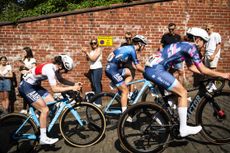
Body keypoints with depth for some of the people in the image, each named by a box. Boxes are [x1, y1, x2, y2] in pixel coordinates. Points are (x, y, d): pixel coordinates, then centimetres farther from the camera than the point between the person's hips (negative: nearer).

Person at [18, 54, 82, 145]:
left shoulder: (54, 67, -3)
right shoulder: (50, 69, -29)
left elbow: (61, 80, 12)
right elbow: (54, 89, -31)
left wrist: (74, 84, -1)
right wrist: (72, 88, -30)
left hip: (34, 86, 9)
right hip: (26, 87, -9)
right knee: (45, 109, -13)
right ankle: (43, 138, -4)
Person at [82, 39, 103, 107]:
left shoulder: (99, 49, -6)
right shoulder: (91, 51, 15)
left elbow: (93, 58, -15)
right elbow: (88, 59, 8)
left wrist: (87, 53, -13)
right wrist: (86, 54, -8)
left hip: (97, 69, -8)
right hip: (91, 69, 8)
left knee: (97, 85, -10)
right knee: (93, 85, 10)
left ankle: (98, 103, -7)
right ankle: (94, 100, 20)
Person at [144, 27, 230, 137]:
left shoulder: (185, 46, 20)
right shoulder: (191, 47, -7)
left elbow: (191, 67, 26)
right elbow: (202, 70, -8)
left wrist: (209, 74, 23)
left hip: (151, 68, 10)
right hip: (156, 70, -10)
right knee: (183, 93, -5)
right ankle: (183, 128, 1)